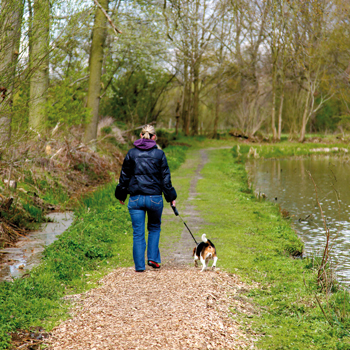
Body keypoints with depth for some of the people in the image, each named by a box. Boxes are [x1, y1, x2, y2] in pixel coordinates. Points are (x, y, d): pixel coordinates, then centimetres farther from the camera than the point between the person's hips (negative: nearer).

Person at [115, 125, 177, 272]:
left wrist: (121, 195, 19)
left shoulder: (132, 153, 2)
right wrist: (171, 197, 11)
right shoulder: (159, 154, -1)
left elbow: (124, 176, 7)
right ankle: (153, 258, 11)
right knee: (154, 227, 21)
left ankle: (139, 265, 5)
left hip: (136, 198, 0)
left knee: (138, 233, 5)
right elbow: (166, 178, 2)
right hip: (155, 198, 0)